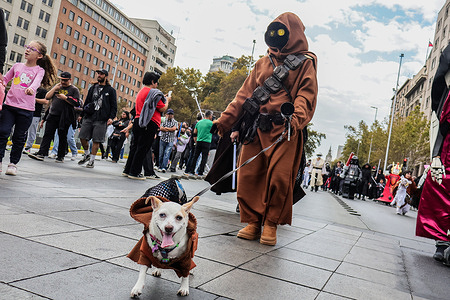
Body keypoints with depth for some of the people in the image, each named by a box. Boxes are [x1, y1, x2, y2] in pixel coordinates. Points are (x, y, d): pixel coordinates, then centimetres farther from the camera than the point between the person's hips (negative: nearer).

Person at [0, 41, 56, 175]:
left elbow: (37, 82, -19)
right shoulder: (17, 66, 12)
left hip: (26, 109, -3)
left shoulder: (39, 70, 2)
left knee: (19, 138, 3)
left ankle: (13, 163, 15)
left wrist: (31, 89, -38)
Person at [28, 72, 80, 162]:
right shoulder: (57, 86, 18)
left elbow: (77, 103, -8)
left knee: (62, 136, 3)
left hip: (64, 117, -4)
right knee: (47, 134, -2)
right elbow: (47, 97, 10)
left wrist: (65, 98, -13)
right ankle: (41, 153, -6)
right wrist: (54, 88, -1)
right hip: (52, 115, 4)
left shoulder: (74, 89, 3)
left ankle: (61, 156, 10)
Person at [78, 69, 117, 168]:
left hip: (101, 120, -4)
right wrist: (83, 114, 13)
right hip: (88, 117, 4)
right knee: (82, 137, 1)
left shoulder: (111, 90, 5)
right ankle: (86, 155, 23)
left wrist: (111, 117, -10)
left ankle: (92, 160, 7)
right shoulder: (92, 88, 18)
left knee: (96, 140, -3)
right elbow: (86, 102, 21)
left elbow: (114, 106, 2)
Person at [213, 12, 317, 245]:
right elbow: (244, 95, 21)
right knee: (249, 175, -1)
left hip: (285, 129, -4)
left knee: (280, 177, -11)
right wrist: (225, 122, 13)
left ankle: (271, 225, 4)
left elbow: (306, 95, -6)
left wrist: (295, 119, -26)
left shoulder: (304, 63, 8)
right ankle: (252, 222, 9)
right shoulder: (262, 63, 22)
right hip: (256, 128, 5)